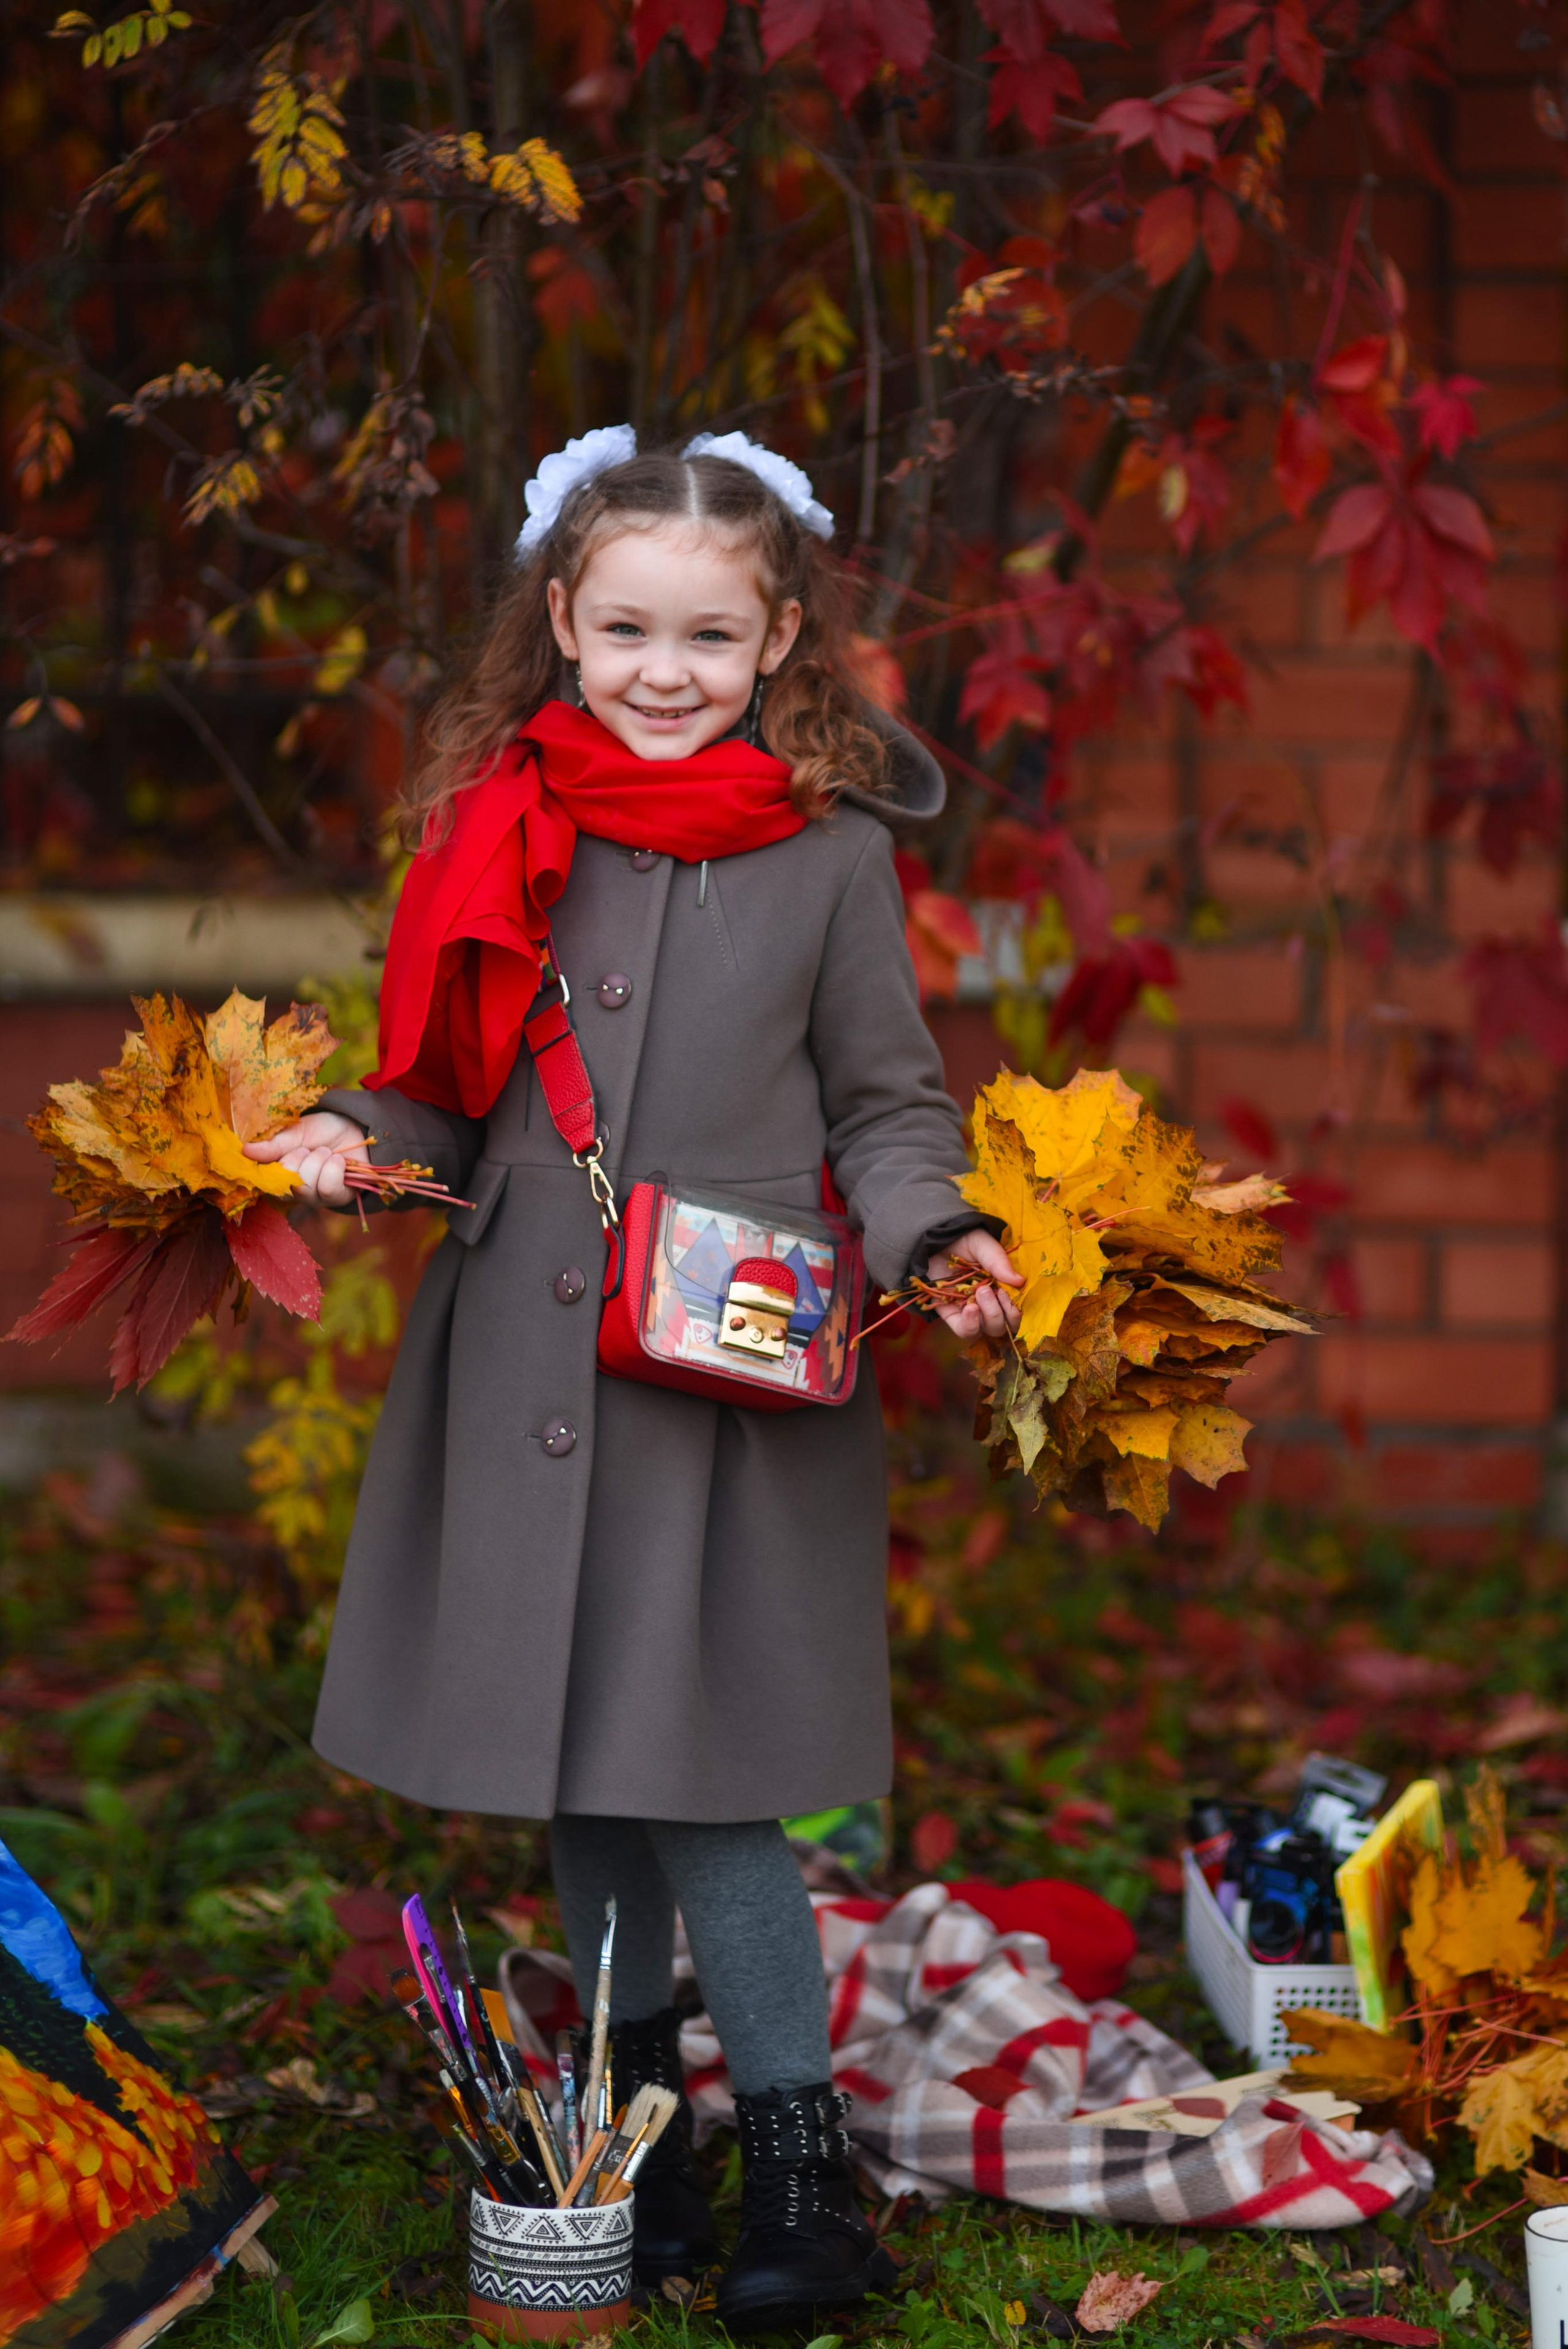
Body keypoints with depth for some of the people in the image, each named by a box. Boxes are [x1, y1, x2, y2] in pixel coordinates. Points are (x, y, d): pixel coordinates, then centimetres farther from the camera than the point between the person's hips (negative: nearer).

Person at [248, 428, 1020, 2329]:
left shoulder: (832, 846, -1)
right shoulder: (502, 825, 5)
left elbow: (887, 1105, 6)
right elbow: (456, 1088, 14)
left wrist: (935, 1237, -12)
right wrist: (359, 1139, -5)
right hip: (526, 1367, 3)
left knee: (701, 1769, -7)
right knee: (570, 1764, 12)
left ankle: (799, 2162, 7)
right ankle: (632, 2123, 30)